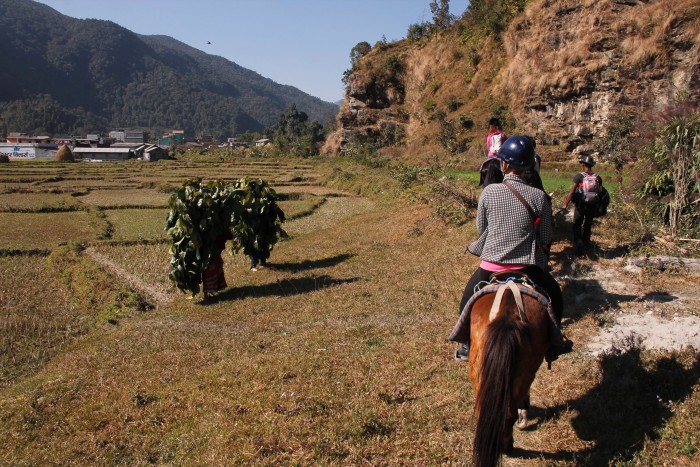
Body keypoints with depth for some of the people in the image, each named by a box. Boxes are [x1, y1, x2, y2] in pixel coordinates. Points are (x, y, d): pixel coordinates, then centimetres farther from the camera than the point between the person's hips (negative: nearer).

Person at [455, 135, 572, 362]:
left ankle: (468, 346, 30)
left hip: (491, 264, 0)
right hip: (527, 266, 0)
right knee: (555, 297, 27)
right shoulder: (539, 196, -10)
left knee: (468, 300, 25)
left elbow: (480, 229, 4)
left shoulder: (489, 192, -9)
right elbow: (546, 238, -1)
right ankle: (552, 344, 36)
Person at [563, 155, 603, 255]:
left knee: (577, 226, 4)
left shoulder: (579, 176, -11)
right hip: (592, 206, 4)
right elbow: (600, 192, 3)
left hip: (580, 205, -4)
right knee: (588, 226, 19)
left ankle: (579, 244, -11)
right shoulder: (597, 177, 1)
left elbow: (572, 191, -14)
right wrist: (598, 205, 15)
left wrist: (566, 204, -10)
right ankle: (586, 243, 30)